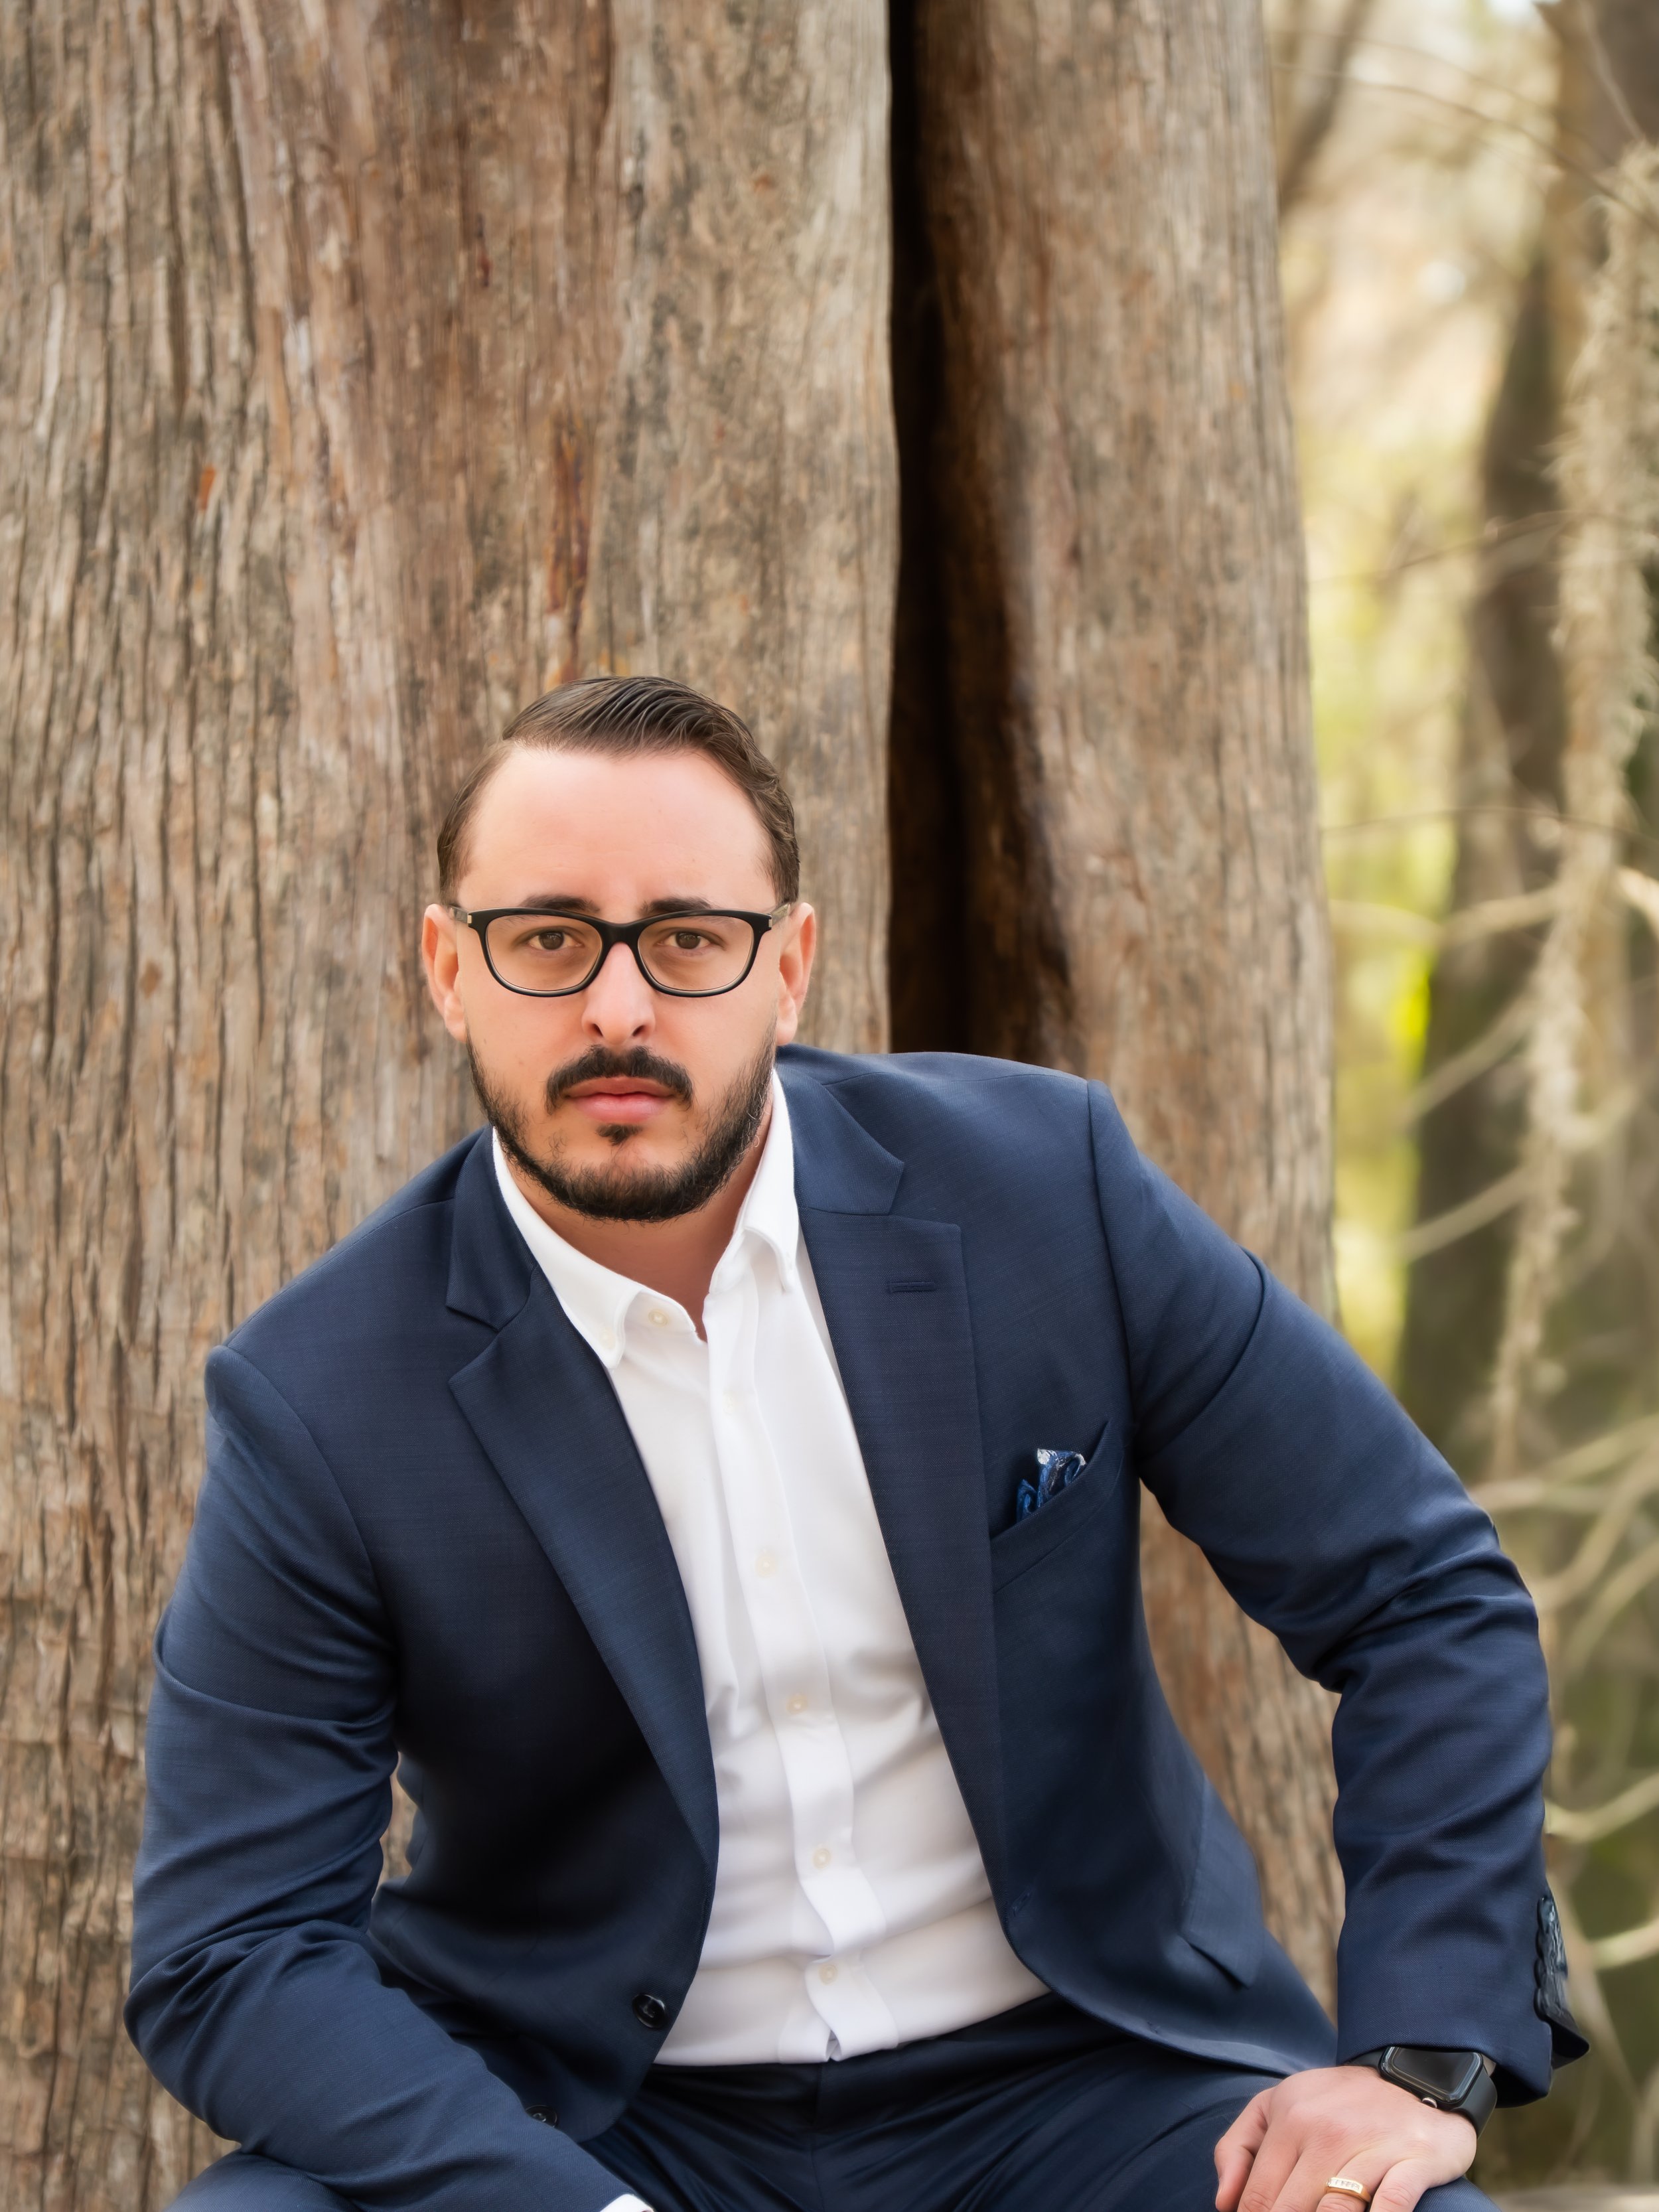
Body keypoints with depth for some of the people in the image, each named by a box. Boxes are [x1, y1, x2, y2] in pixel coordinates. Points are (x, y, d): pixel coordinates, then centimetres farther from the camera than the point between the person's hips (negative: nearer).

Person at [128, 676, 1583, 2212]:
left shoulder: (1043, 1184, -6)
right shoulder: (318, 1407, -10)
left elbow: (1426, 1593, 0)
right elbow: (231, 1951, -10)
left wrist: (1421, 2057, -12)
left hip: (1067, 2083, 1)